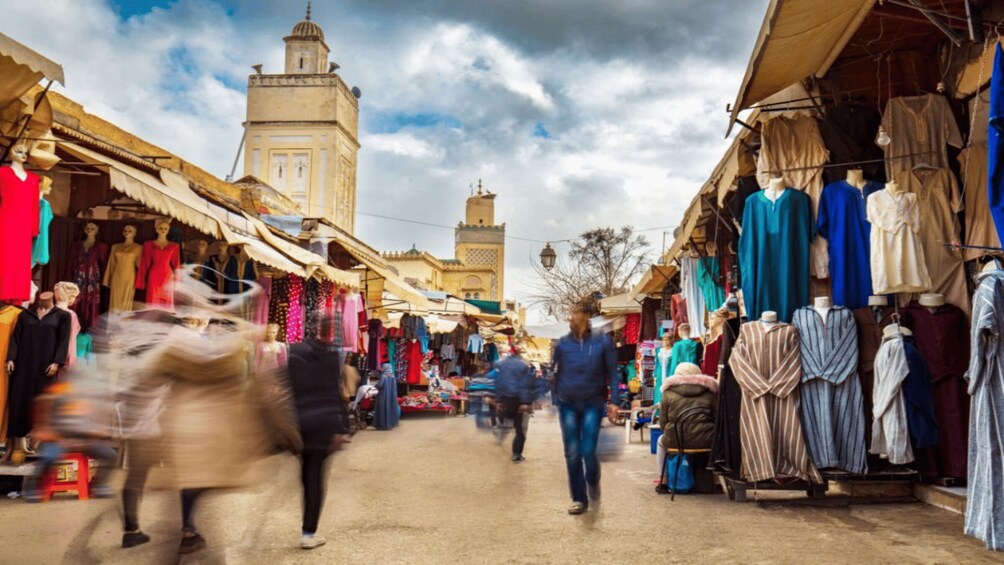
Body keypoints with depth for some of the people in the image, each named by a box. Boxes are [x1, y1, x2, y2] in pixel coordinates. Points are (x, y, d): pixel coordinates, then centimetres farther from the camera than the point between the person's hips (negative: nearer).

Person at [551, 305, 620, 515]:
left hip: (593, 404, -2)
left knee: (588, 452, -5)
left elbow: (612, 373, -1)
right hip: (568, 405, 2)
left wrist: (613, 401, -7)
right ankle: (579, 499, 18)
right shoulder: (563, 344, -1)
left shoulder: (603, 342, -5)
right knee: (572, 454, 3)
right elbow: (554, 372, 5)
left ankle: (593, 482, 29)